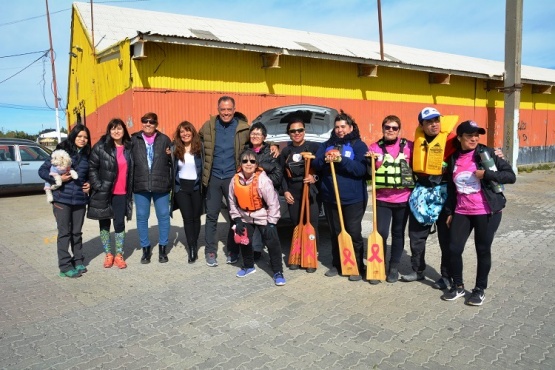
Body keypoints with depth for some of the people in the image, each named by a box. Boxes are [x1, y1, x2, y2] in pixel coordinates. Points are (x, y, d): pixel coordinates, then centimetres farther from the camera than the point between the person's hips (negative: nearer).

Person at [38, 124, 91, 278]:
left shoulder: (86, 155, 8)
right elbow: (42, 170, -4)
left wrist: (89, 184, 3)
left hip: (80, 200, 4)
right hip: (62, 199, -4)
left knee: (77, 232, 12)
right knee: (64, 233, 1)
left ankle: (78, 261, 24)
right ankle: (65, 266, 8)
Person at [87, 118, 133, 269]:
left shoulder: (129, 148, 6)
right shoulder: (100, 147, -4)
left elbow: (132, 170, 13)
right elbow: (92, 168, -5)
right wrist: (98, 186, -12)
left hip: (122, 193, 2)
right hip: (104, 192, -2)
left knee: (119, 223, 4)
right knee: (105, 224, 9)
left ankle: (119, 255, 16)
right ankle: (108, 254, 21)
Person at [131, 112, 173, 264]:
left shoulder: (164, 139, 4)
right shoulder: (134, 139, 5)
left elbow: (172, 162, 5)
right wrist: (130, 183, -4)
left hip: (161, 185, 0)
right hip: (140, 185, 1)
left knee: (163, 216, 6)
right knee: (142, 217, 7)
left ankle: (162, 248, 21)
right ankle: (145, 249, 21)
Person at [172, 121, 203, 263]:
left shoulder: (199, 147, -3)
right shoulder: (175, 149, 2)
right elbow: (172, 169, 6)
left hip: (197, 186, -1)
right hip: (181, 187, 1)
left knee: (196, 217, 7)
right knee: (187, 218, 0)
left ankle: (194, 246, 22)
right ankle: (192, 249, 5)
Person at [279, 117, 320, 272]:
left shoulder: (315, 147, -2)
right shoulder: (285, 151, 11)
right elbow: (282, 174, 12)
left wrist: (315, 177, -19)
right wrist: (285, 191, 2)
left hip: (311, 193, -3)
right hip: (293, 194, 4)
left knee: (311, 225, -1)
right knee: (296, 226, 10)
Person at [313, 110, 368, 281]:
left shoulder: (359, 145, -3)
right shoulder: (327, 144, 11)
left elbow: (361, 169, -16)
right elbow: (315, 165, 4)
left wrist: (341, 160, -24)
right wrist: (325, 160, -17)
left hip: (353, 198, -4)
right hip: (330, 198, 5)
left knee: (354, 233, 1)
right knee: (335, 233, 14)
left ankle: (357, 267, 15)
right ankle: (336, 264, 27)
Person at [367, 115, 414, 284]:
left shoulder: (409, 146, -2)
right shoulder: (374, 147, 0)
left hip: (403, 199, 0)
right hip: (382, 199, 0)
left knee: (398, 233, 12)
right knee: (381, 233, -3)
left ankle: (394, 267, 26)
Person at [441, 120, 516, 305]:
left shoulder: (487, 153, -4)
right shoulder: (454, 159, 7)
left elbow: (511, 176, -7)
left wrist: (487, 174, -20)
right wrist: (449, 211, 13)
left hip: (486, 212, -3)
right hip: (461, 212, 3)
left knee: (483, 250, 5)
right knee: (454, 249, 1)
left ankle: (480, 289, 22)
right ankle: (458, 286, 21)